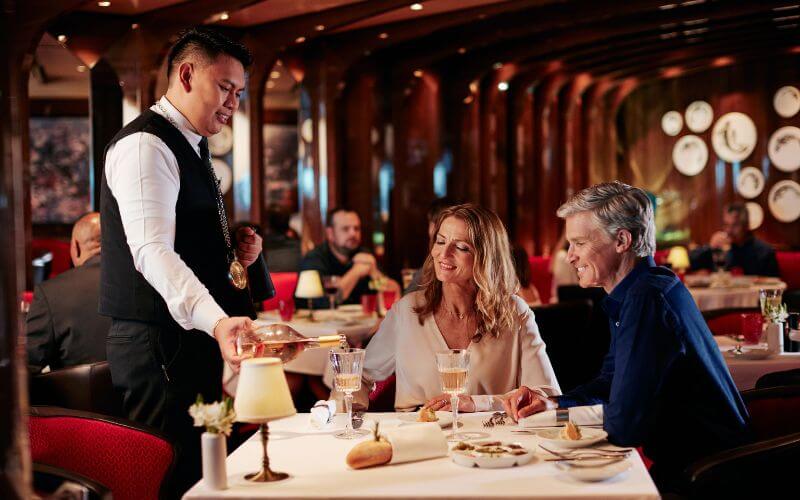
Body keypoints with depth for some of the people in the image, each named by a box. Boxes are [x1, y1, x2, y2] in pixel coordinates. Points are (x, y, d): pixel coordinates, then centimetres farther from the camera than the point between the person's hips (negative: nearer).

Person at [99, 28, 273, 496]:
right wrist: (217, 320, -42)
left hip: (194, 339, 10)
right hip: (158, 347, -10)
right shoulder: (145, 144, -14)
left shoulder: (191, 147, 17)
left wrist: (234, 245, 7)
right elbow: (151, 250, -28)